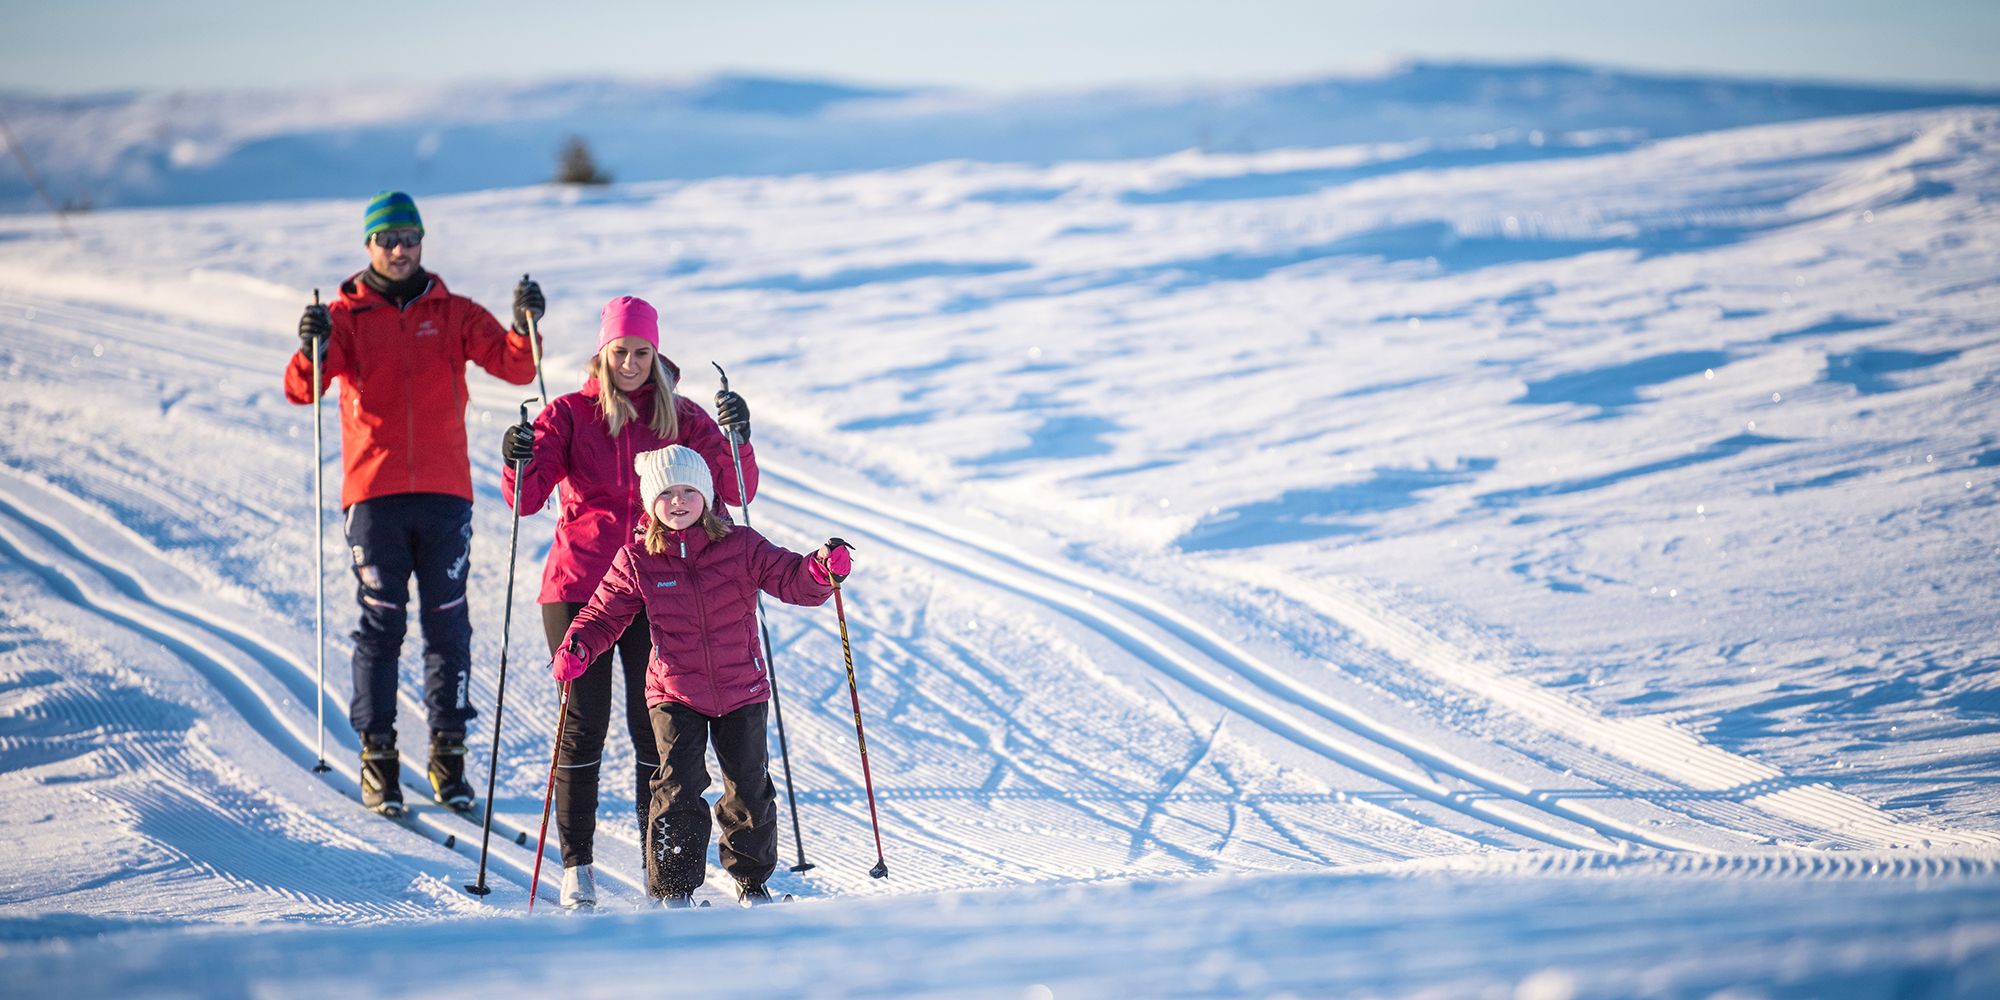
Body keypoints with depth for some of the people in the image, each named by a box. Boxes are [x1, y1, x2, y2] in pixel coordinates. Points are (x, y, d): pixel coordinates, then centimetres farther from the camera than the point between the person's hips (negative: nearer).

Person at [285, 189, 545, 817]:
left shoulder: (453, 314, 9)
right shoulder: (346, 316, 5)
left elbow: (516, 367, -1)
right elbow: (302, 389, -8)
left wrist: (524, 329, -21)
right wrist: (312, 352, -30)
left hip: (444, 491, 1)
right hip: (374, 493, -1)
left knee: (447, 623, 3)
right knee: (380, 624, -1)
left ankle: (449, 753, 9)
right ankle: (377, 754, 4)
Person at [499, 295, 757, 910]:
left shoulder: (681, 419, 5)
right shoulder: (569, 414, 1)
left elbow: (734, 492, -5)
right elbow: (527, 497, -8)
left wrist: (737, 440, -23)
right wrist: (517, 463, -30)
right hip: (578, 588, -1)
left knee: (655, 729, -2)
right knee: (583, 725, -1)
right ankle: (576, 866, 5)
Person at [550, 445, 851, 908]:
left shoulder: (741, 546, -4)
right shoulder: (637, 561, -3)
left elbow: (793, 581, -4)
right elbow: (605, 614, 4)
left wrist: (822, 570, -26)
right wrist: (577, 648, -14)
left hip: (741, 691, 1)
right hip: (674, 695, -1)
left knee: (750, 788, 9)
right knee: (679, 787, -12)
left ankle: (751, 880, 29)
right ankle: (674, 891, -2)